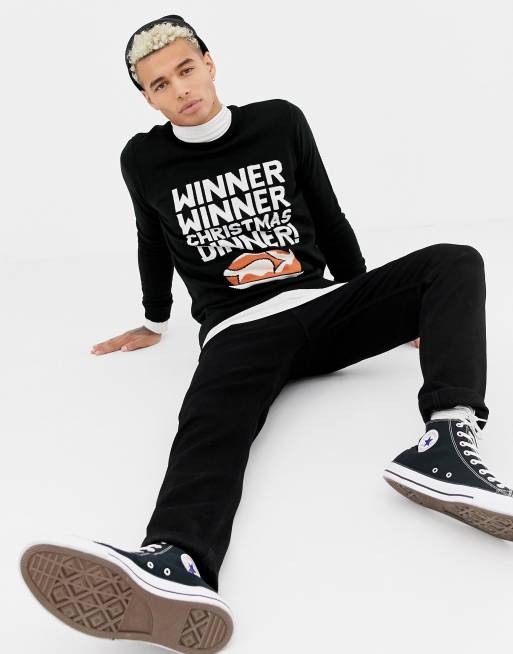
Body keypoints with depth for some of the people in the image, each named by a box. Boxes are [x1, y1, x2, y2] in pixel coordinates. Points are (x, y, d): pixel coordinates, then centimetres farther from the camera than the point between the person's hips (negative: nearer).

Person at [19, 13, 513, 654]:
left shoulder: (280, 121, 8)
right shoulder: (144, 161, 7)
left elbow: (329, 220, 15)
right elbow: (153, 244, 24)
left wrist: (381, 308, 19)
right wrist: (154, 322, 35)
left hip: (321, 309, 3)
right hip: (239, 331, -2)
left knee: (455, 262, -17)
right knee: (212, 418, -36)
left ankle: (447, 441, -42)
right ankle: (178, 564, -67)